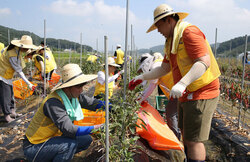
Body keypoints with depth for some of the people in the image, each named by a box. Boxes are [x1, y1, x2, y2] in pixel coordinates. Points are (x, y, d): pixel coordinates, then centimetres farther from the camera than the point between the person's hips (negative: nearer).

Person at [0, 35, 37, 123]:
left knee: (10, 94, 16)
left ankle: (12, 111, 28)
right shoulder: (13, 54, -31)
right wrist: (28, 83, -27)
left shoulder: (17, 48, -6)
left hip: (8, 75, 10)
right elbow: (19, 71, -29)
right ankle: (7, 116, 8)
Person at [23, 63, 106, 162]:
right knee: (71, 144, -29)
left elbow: (92, 102, 1)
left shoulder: (74, 95, -6)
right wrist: (94, 128, -33)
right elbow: (68, 129, -35)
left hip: (53, 138, 8)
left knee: (87, 139, 0)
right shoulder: (53, 102, -29)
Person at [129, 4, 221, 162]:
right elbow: (164, 68, 18)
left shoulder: (189, 32, -15)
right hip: (187, 95, 10)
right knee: (186, 135, 20)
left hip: (201, 94, -10)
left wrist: (182, 83, -37)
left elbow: (204, 62, -26)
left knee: (193, 140, -5)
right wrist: (142, 77, 13)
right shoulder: (172, 40, 17)